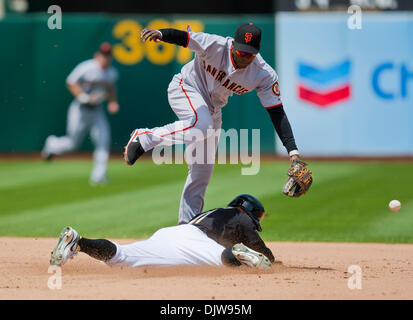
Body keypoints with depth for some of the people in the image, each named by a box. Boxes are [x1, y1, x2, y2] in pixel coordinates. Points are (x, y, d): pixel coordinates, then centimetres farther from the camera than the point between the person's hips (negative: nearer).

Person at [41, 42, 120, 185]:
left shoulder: (112, 73, 5)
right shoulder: (86, 68, -16)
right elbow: (70, 82, -12)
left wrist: (113, 102, 4)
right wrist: (84, 97, -22)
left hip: (97, 111, 5)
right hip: (80, 109, -5)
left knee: (104, 140, -12)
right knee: (73, 142, 4)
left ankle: (98, 176, -7)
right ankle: (52, 144, 37)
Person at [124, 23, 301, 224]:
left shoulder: (264, 75, -19)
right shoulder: (215, 46, -28)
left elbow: (277, 113, -19)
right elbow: (183, 37, -34)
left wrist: (292, 150, -27)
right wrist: (161, 34, -58)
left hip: (213, 107, 5)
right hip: (185, 87, -5)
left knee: (203, 168, 5)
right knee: (202, 125, -37)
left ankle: (186, 224, 15)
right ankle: (143, 138, -21)